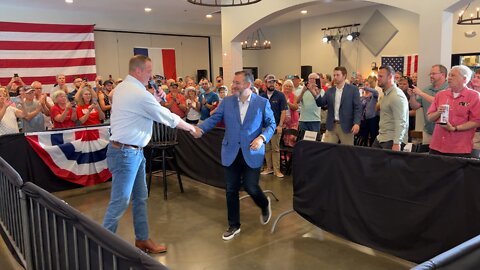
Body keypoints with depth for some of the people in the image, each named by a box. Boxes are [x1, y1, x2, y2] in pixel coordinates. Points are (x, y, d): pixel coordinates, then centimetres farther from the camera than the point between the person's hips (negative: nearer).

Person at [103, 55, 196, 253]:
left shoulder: (122, 87, 9)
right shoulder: (139, 94, -20)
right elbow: (168, 117, -12)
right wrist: (190, 127, 2)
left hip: (133, 151, 10)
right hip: (126, 153, -10)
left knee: (140, 198, 16)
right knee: (120, 201, -2)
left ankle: (142, 239, 27)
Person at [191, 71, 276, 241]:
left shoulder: (262, 103, -3)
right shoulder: (227, 101, 2)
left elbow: (271, 124, 1)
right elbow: (214, 119, -2)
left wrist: (262, 138, -16)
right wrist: (201, 128, -21)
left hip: (252, 153, -2)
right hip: (231, 153, 3)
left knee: (250, 187, 0)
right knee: (231, 190, 8)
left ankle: (265, 205, 36)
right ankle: (233, 226, 24)